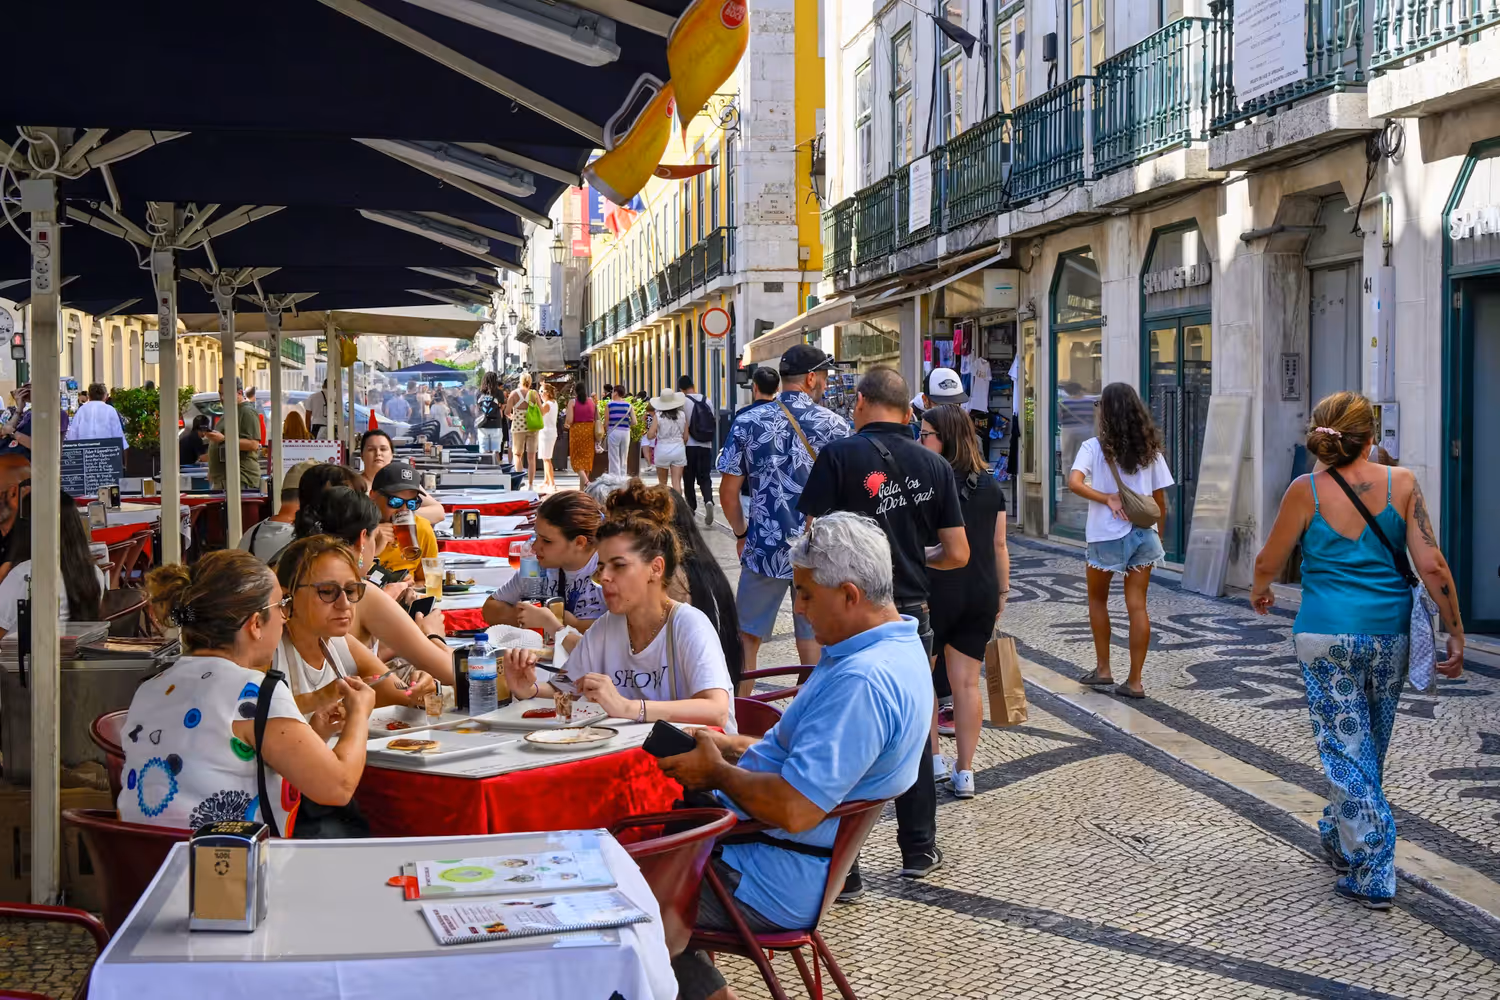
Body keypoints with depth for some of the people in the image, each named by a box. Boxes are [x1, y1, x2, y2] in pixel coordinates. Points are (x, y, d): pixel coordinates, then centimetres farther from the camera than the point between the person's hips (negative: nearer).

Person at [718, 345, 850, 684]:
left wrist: (741, 533, 14)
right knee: (813, 642, 10)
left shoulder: (747, 422, -2)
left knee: (747, 637, 13)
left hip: (764, 550, 0)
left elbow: (728, 491, -2)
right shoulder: (834, 425, -4)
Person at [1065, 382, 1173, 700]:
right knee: (1137, 606, 4)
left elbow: (1074, 482, -24)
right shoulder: (1150, 449, 3)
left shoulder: (1094, 447, -7)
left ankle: (1103, 669, 22)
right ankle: (1134, 680, 4)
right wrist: (1159, 533, 17)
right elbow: (1160, 500, 6)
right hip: (1143, 534, 3)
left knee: (1097, 600, 18)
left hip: (1106, 535, -3)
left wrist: (1108, 500, -18)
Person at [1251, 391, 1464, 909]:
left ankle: (1371, 875, 2)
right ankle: (1339, 837, 41)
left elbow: (1269, 562, 1)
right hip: (1389, 633, 3)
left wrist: (1259, 592, 23)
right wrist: (1455, 632, 0)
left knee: (1346, 749, 4)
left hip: (1326, 635, -3)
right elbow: (1431, 565, -7)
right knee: (1369, 746, 20)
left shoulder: (1307, 491, -8)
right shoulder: (1401, 483, -5)